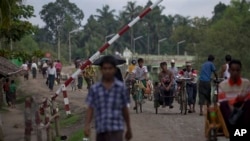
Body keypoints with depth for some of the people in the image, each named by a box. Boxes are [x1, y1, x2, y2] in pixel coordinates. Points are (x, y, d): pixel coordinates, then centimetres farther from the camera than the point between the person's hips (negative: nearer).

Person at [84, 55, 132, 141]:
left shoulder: (121, 87, 1)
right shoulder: (94, 89, 4)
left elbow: (125, 109, 8)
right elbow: (90, 108, 2)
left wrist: (128, 129, 14)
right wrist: (87, 125, -12)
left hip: (116, 130, -2)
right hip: (100, 130, 3)